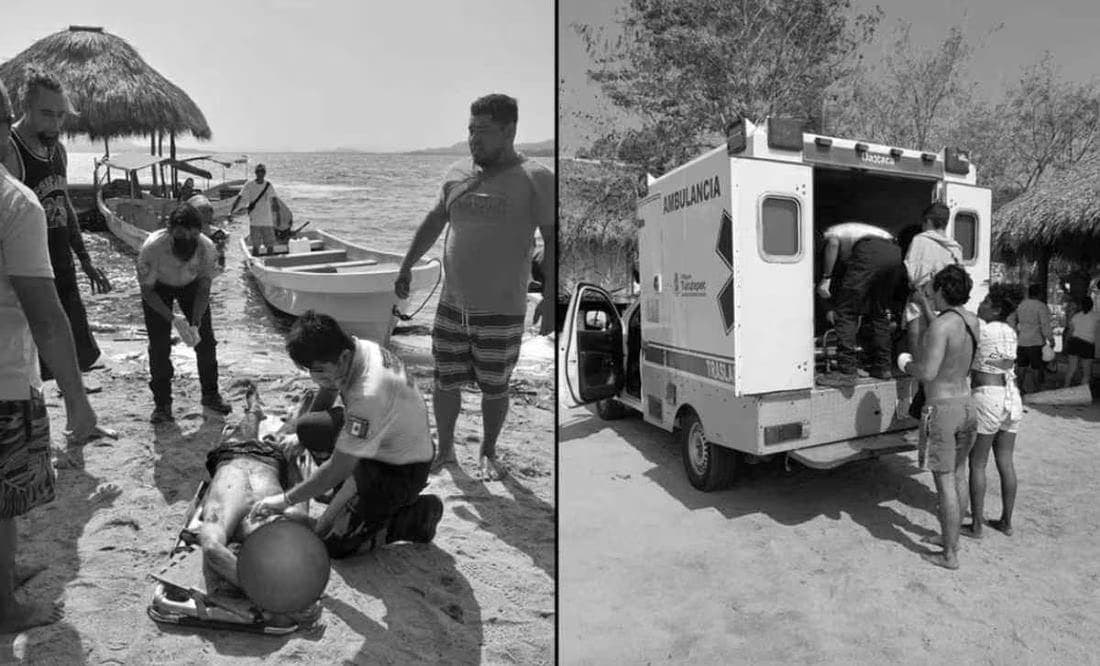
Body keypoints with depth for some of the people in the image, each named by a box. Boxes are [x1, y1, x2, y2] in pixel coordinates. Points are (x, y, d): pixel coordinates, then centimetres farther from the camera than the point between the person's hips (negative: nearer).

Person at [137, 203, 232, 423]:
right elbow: (147, 291, -23)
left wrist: (195, 324, -27)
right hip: (157, 288, -2)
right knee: (159, 345, -9)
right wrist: (172, 318, -35)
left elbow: (204, 290, -17)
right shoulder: (152, 248, -36)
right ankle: (162, 403, 6)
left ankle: (210, 395, 15)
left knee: (205, 340, -2)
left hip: (191, 285, 2)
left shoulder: (207, 248, -31)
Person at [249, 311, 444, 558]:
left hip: (403, 470, -9)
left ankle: (418, 515, 3)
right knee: (308, 428, 5)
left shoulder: (370, 395, -37)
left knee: (330, 542, -6)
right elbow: (329, 388, 13)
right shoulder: (356, 348, -11)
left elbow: (339, 468, -29)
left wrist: (286, 499, -19)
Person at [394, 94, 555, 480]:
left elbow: (552, 241, -8)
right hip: (452, 304, 4)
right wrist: (407, 267, 19)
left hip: (502, 309, -4)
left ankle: (488, 454, 30)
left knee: (494, 388, 8)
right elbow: (433, 223, 19)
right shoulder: (456, 173, 9)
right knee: (445, 382, 10)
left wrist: (550, 298, -14)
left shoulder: (535, 179, -6)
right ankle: (444, 451, 30)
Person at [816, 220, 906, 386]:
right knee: (879, 313, 20)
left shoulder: (830, 232, 25)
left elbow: (833, 243, -3)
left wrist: (825, 278, -3)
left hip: (869, 252, -7)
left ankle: (846, 372, -6)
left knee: (846, 311, -1)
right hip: (895, 251, 7)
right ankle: (882, 367, 22)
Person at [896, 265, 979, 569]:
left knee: (945, 483, 0)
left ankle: (949, 554, 10)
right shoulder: (971, 320, 5)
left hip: (941, 409, -8)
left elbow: (928, 372, -27)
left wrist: (906, 365, -6)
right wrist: (925, 305, 31)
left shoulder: (941, 325, -20)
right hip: (966, 405, 8)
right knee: (957, 477, 20)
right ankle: (953, 536, 35)